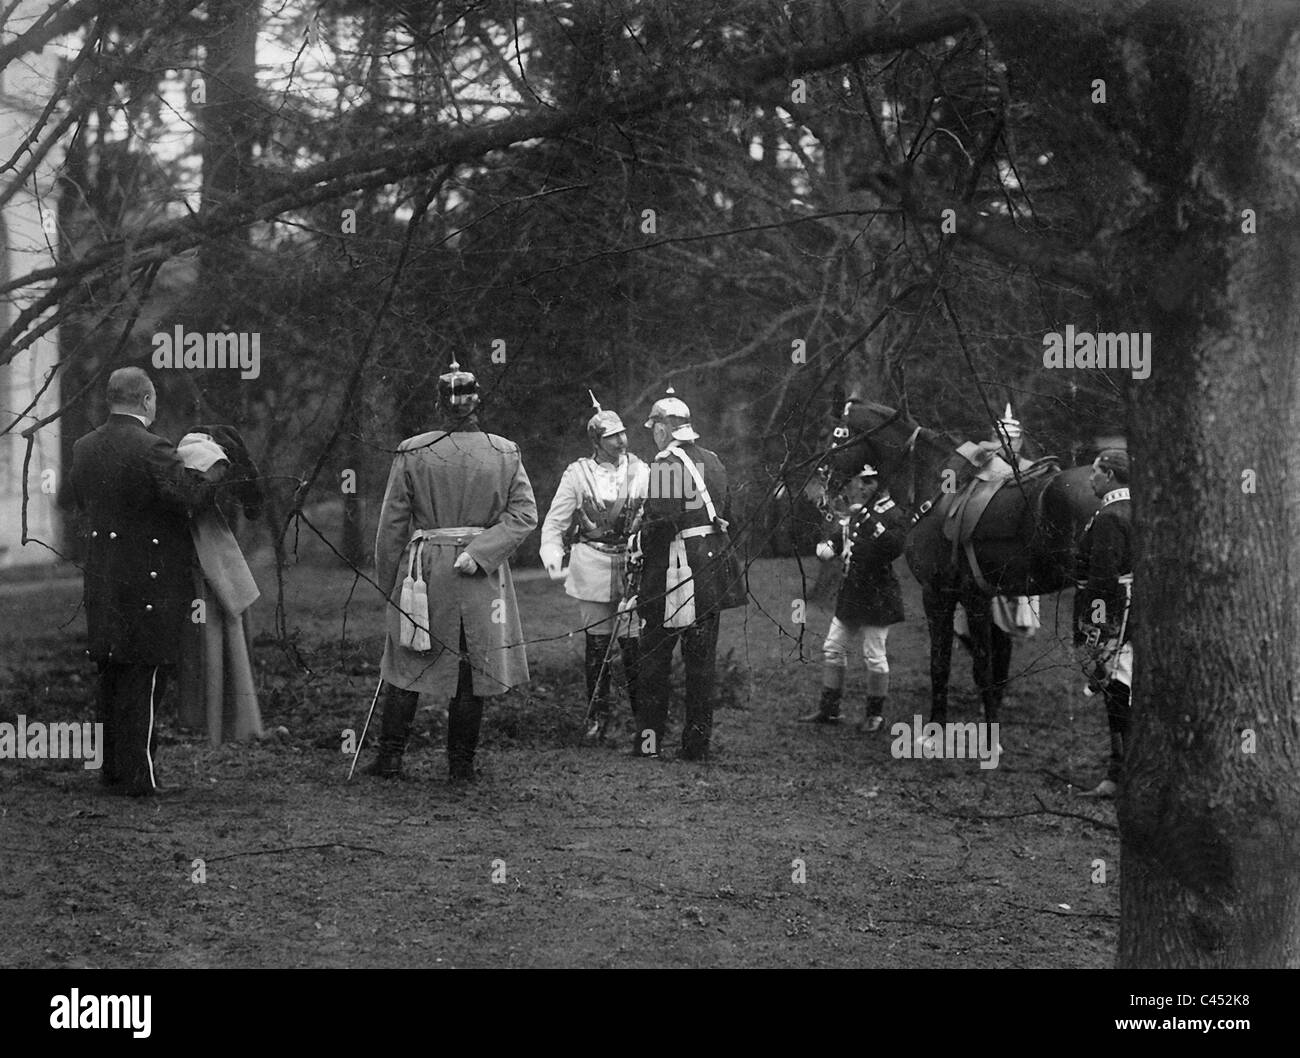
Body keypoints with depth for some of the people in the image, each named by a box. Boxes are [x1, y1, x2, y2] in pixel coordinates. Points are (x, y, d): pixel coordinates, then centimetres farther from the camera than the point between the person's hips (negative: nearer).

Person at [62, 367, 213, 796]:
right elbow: (191, 495, -26)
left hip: (101, 580, 7)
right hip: (149, 582, -7)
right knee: (144, 678, -2)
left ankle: (112, 769, 24)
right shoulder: (151, 450, -17)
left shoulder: (84, 448, 7)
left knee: (112, 676, 16)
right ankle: (137, 776, 0)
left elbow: (72, 500, 18)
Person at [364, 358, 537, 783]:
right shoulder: (505, 453, 0)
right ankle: (462, 764, 10)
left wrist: (387, 583, 8)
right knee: (472, 668, 8)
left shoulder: (412, 453, -4)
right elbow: (524, 513, -7)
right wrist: (481, 552, -13)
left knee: (407, 666, 9)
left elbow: (392, 524, -1)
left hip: (424, 570, -1)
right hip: (483, 579, 1)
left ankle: (390, 757, 8)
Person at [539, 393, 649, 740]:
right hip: (592, 568, 0)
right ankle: (597, 715, 18)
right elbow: (555, 523, 4)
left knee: (635, 645, -5)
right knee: (597, 644, 6)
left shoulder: (641, 472, 2)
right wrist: (553, 559, -10)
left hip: (634, 567, 0)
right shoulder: (577, 474, 1)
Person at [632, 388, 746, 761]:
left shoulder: (666, 463, -12)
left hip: (673, 573, -7)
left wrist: (639, 544, -5)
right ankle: (698, 742, 11)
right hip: (712, 569, 7)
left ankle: (649, 740, 5)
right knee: (701, 660, 10)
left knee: (655, 657, 3)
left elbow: (661, 521, -20)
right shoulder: (712, 462, 11)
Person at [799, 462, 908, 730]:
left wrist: (867, 519, -33)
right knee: (832, 649, 11)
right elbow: (839, 541, 24)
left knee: (874, 655, -1)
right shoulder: (853, 515, 12)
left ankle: (875, 713, 15)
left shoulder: (892, 514, -12)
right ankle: (829, 709, 22)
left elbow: (894, 547, -30)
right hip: (850, 595, 8)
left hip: (878, 597, -8)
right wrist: (827, 547, 0)